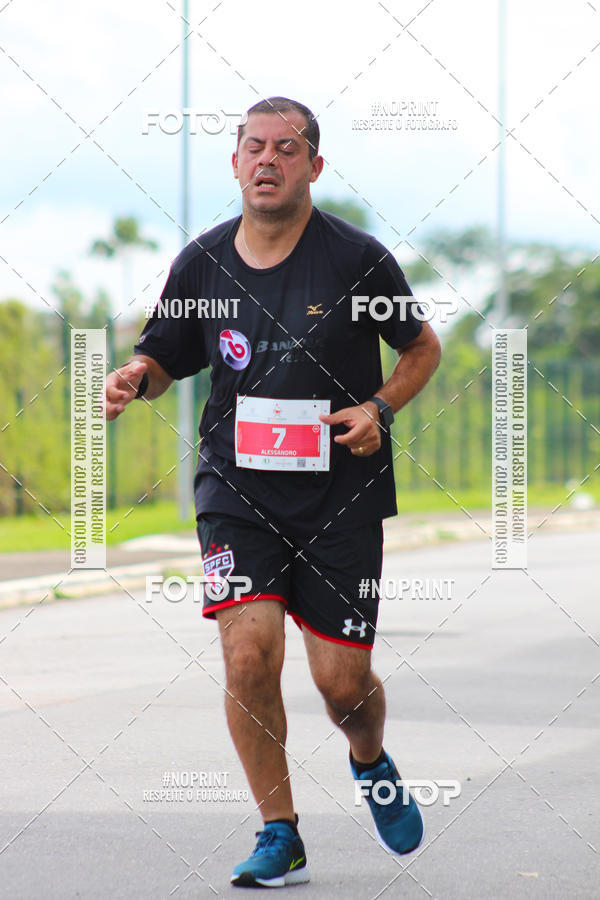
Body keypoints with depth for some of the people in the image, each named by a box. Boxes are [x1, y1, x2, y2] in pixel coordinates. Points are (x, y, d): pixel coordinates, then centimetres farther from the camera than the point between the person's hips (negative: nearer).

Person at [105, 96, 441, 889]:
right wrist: (135, 378, -9)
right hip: (237, 491, 1)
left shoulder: (357, 258, -6)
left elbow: (424, 348, 7)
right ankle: (280, 836, 1)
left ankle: (371, 764, 37)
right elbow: (164, 356, 13)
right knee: (248, 654, -16)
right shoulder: (203, 262, 0)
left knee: (343, 681, 0)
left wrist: (379, 408, -10)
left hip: (341, 494, -1)